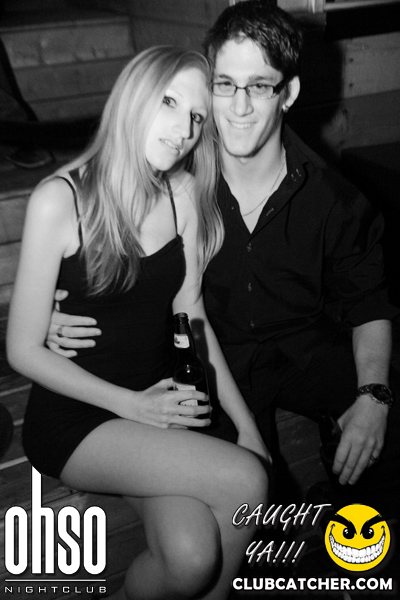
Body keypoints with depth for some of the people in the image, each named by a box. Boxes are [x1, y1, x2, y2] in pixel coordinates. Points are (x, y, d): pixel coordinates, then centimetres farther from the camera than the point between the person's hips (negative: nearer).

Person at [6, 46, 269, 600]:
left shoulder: (185, 193, 1)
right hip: (74, 416, -4)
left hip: (161, 402, 4)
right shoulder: (61, 200, -13)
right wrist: (132, 405, -17)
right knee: (245, 482, -22)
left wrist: (247, 426, -1)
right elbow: (24, 350, -10)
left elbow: (191, 317, 5)